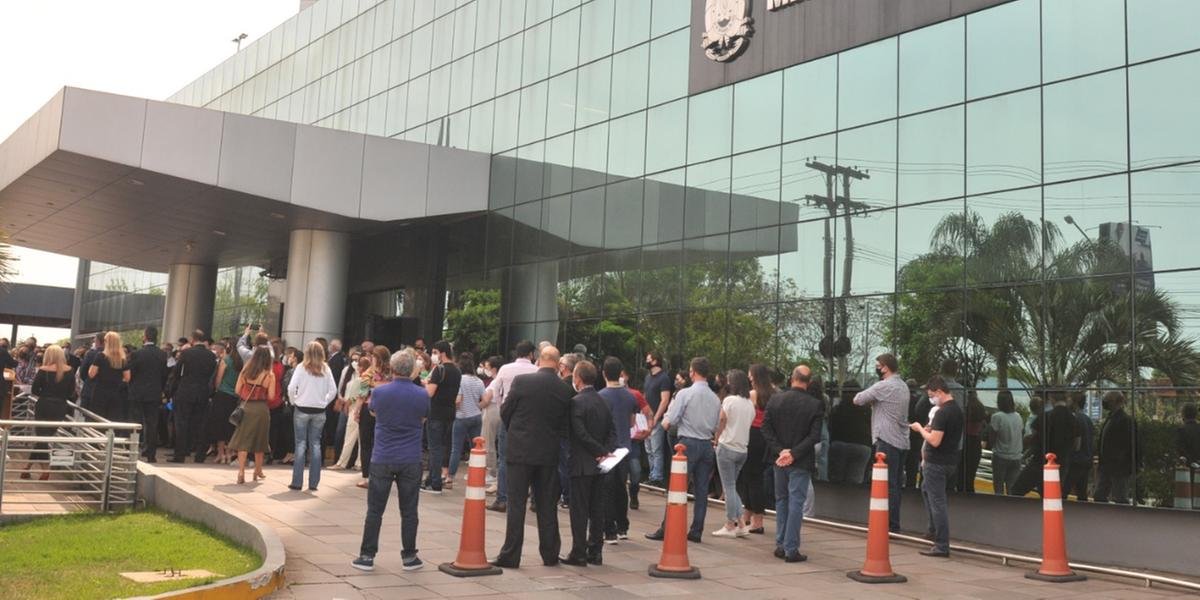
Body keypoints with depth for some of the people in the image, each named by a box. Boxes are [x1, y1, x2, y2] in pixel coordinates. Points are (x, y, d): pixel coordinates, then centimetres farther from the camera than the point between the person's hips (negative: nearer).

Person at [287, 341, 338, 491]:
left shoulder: (302, 367, -7)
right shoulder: (326, 369, 0)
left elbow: (291, 388, -11)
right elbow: (333, 390, -1)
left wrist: (294, 401, 5)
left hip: (302, 409, -2)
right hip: (319, 411, 2)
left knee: (301, 444, 3)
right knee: (315, 444, 8)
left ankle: (297, 482, 3)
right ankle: (313, 482, 8)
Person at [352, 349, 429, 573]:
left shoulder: (379, 392, -7)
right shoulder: (422, 395, -6)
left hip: (382, 459, 0)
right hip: (411, 461, 0)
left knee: (374, 510, 8)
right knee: (409, 511, 8)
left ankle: (367, 556, 10)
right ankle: (409, 557, 14)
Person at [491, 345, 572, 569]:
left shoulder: (521, 381, -10)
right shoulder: (566, 390, -2)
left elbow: (505, 412, -1)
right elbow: (565, 425, 4)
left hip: (520, 450, -2)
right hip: (549, 453, 3)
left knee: (516, 504, 2)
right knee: (547, 505, 12)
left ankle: (510, 555, 4)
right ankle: (550, 554, 18)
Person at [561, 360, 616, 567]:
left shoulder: (576, 402, -13)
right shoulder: (603, 402, 10)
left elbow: (580, 434, -19)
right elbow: (612, 430, 8)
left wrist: (602, 452, -13)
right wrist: (606, 451, -3)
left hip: (582, 464, -7)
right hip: (599, 465, 7)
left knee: (579, 510, -2)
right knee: (597, 509, 10)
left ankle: (579, 553, 0)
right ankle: (595, 551, 14)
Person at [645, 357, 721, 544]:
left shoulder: (685, 394, -10)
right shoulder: (715, 398, 6)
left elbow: (668, 423, -9)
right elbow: (717, 428, 12)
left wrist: (665, 419, 9)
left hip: (688, 444, -5)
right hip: (707, 445, 5)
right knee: (701, 490, 8)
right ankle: (696, 531, 12)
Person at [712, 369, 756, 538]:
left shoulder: (729, 400, -11)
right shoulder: (750, 403, 7)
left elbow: (721, 423, -6)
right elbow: (749, 423, 10)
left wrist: (716, 440, 8)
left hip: (727, 447, -6)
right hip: (743, 448, 6)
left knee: (729, 487, 0)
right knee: (732, 486, 16)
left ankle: (730, 526, 3)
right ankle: (740, 524, 11)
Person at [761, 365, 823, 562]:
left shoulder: (775, 399, -3)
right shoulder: (815, 405, -10)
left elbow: (766, 428, -7)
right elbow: (814, 435, -14)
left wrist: (779, 451, -8)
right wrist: (793, 454, -13)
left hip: (779, 459, 3)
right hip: (801, 462, -3)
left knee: (781, 501, 16)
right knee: (796, 503, 1)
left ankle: (780, 545, 20)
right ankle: (791, 549, 0)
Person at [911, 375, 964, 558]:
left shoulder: (943, 412, -21)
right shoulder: (957, 409, 10)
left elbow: (935, 441, -25)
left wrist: (920, 429, -11)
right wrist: (931, 429, 11)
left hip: (937, 463, -10)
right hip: (951, 460, 10)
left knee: (937, 502, -5)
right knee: (926, 490, 27)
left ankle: (942, 546, -3)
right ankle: (934, 531, 31)